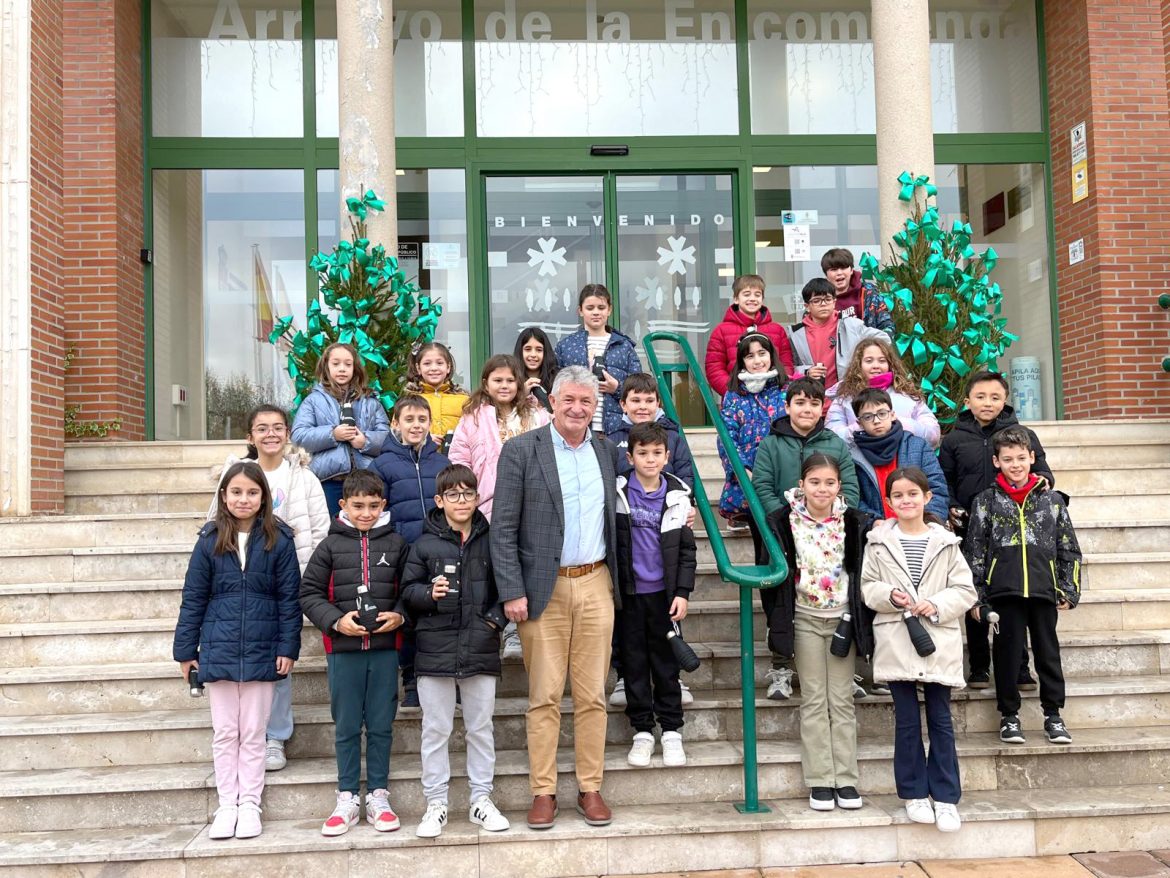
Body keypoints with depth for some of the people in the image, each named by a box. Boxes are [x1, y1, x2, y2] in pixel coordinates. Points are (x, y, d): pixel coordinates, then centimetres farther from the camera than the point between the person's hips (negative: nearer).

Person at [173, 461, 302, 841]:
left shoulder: (279, 539, -4)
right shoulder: (210, 540, -1)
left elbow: (289, 597, -2)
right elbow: (193, 597, 2)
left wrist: (288, 647, -7)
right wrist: (185, 650, 1)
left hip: (261, 652, -1)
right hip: (219, 650, 1)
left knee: (253, 734, 9)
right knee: (224, 733, 10)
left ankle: (250, 806, 20)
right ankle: (227, 806, 21)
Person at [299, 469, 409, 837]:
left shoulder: (396, 544, 4)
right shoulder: (331, 545, 1)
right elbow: (309, 593, 2)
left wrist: (399, 615, -10)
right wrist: (336, 620, -12)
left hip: (385, 648, 0)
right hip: (343, 650, 0)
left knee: (381, 726, 8)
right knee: (346, 727, 9)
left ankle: (379, 795, 21)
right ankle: (348, 799, 21)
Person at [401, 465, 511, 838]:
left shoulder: (489, 542, 4)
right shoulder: (425, 545, 1)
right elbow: (408, 589, 4)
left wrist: (496, 618, -3)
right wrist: (429, 594, -15)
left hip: (481, 650, 1)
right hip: (435, 650, -1)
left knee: (481, 727, 10)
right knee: (435, 730, 7)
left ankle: (481, 800, 22)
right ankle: (436, 804, 18)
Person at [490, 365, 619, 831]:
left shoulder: (605, 452, 11)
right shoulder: (521, 451, -4)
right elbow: (503, 529, -6)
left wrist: (617, 583, 12)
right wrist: (512, 592, -12)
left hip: (596, 587, 4)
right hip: (544, 590, -3)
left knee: (592, 695, 8)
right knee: (544, 696, 2)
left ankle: (590, 788, 18)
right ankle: (543, 792, 13)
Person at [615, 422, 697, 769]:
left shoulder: (678, 495, 0)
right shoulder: (618, 493, -3)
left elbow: (686, 548, 3)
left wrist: (683, 592, -3)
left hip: (663, 592, 1)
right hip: (628, 592, 0)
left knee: (666, 662, 8)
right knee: (634, 662, 7)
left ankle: (671, 730, 18)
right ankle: (642, 730, 18)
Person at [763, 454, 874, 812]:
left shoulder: (854, 522, -1)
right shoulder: (784, 522, -5)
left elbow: (862, 570, 5)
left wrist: (855, 619, 0)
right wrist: (779, 619, -5)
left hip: (843, 617, 1)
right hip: (805, 618, -1)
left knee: (842, 700, 5)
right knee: (814, 699, 3)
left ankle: (845, 779, 12)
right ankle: (819, 781, 8)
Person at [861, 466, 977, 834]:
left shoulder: (945, 542, 4)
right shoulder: (879, 541, 4)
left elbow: (965, 589, 3)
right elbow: (866, 585, 4)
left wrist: (937, 605, -12)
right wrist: (890, 596, -14)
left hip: (939, 642, 0)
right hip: (896, 643, 0)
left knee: (941, 720, 5)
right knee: (907, 721, 6)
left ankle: (945, 797, 14)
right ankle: (914, 794, 18)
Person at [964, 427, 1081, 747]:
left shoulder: (1051, 499, 8)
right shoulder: (987, 501, 5)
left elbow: (1069, 549, 11)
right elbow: (975, 550, 4)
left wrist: (1069, 589, 6)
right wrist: (975, 594, -1)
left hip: (1043, 589, 1)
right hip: (1004, 589, -1)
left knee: (1048, 650, 8)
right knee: (1007, 651, 5)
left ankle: (1053, 714, 20)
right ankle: (1009, 714, 17)